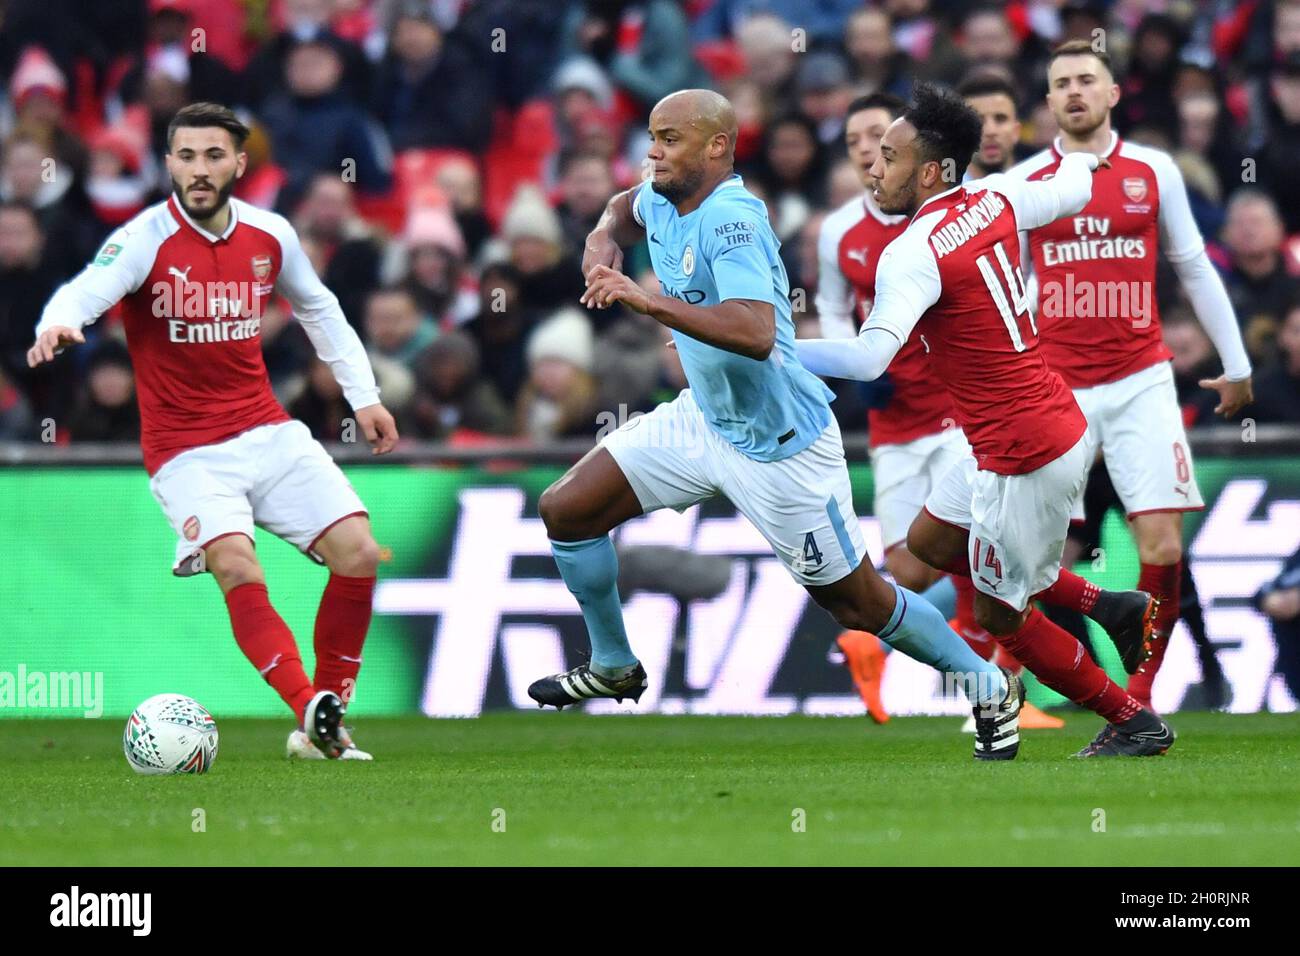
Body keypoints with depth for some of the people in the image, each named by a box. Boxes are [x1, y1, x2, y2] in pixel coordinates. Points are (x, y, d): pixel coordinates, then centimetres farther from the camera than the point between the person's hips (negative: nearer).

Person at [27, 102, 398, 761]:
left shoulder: (269, 236, 3)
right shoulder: (147, 239, -12)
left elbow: (320, 310, 20)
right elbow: (87, 291, -30)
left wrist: (364, 395, 17)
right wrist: (58, 324, -53)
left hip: (267, 431, 5)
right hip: (186, 452, -5)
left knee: (358, 553, -5)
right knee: (237, 569, -28)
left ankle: (325, 726, 8)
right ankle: (312, 712, -30)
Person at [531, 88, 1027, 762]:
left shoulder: (731, 219, -27)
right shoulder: (664, 202, -1)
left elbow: (756, 334, -41)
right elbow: (627, 208, 27)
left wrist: (648, 301, -43)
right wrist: (605, 238, 4)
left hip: (779, 445, -8)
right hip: (705, 419, 8)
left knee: (857, 604, 3)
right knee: (566, 510, 3)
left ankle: (990, 690, 23)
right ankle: (612, 667, 23)